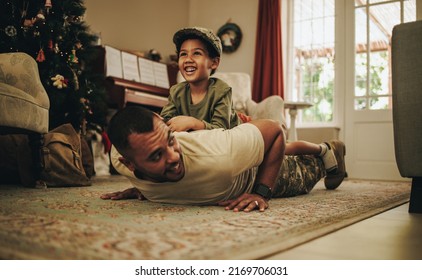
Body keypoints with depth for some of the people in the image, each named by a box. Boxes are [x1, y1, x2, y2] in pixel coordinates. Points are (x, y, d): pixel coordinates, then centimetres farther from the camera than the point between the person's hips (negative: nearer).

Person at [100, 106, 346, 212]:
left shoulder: (219, 157, -52)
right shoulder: (121, 161, -37)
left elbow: (275, 130, -34)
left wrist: (262, 193, -37)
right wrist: (142, 188, -18)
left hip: (260, 172, -4)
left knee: (303, 173, 31)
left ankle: (330, 152, 63)